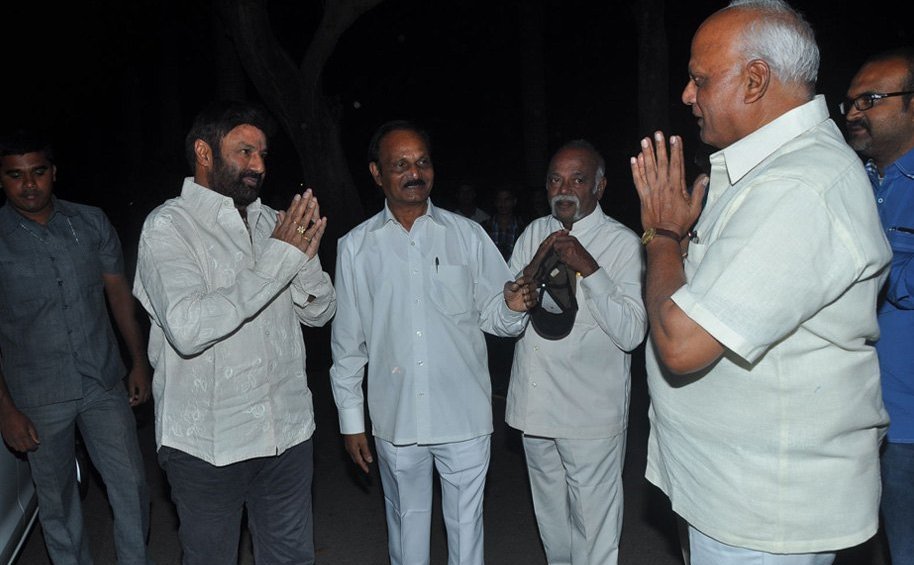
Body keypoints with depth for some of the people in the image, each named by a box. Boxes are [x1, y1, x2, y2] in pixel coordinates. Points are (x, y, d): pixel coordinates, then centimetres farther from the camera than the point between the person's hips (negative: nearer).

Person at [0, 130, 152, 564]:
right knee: (56, 499, 14)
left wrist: (139, 362, 5)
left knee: (131, 487, 7)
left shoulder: (91, 223, -1)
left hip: (105, 384, 2)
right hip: (38, 399, -2)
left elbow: (119, 293, 6)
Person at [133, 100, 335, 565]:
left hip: (287, 433, 5)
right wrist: (278, 260, -25)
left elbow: (319, 312, 6)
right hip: (208, 443, -5)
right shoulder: (168, 226, -11)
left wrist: (306, 256, -14)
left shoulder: (272, 222, 6)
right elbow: (188, 329, -27)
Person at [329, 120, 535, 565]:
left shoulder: (467, 235, 1)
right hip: (395, 419, 1)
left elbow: (493, 316, 2)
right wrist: (351, 420, 6)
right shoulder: (356, 246, 1)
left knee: (466, 527, 13)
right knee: (407, 526, 18)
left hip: (465, 416, 0)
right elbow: (347, 340, 5)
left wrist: (513, 306, -21)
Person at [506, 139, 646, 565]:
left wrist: (589, 268, -26)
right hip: (536, 404, 5)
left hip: (591, 415, -5)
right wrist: (533, 267, -13)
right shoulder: (534, 233, 6)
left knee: (594, 529, 6)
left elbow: (631, 334, -19)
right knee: (550, 519, 23)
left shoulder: (622, 243, -10)